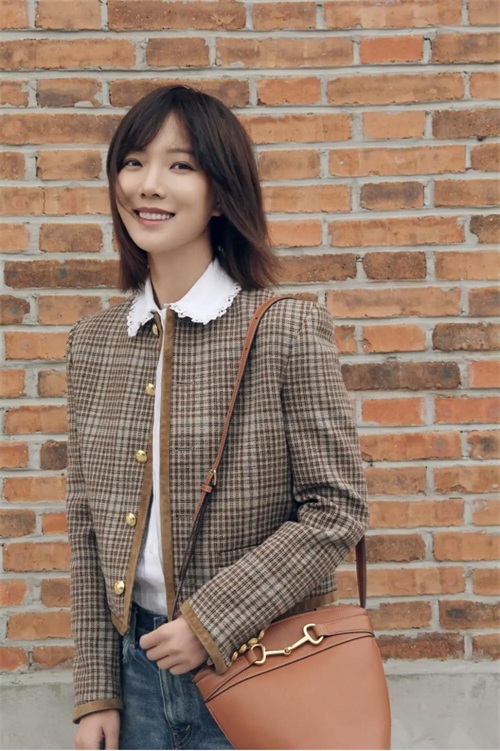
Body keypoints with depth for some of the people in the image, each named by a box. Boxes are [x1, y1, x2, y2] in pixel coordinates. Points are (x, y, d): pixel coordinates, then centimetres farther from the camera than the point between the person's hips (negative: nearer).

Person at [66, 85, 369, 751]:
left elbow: (337, 510, -11)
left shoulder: (288, 332, -12)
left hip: (257, 673, -3)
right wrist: (96, 691, 4)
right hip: (136, 666, 4)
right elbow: (88, 525, 5)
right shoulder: (92, 345, 1)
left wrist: (213, 619, -16)